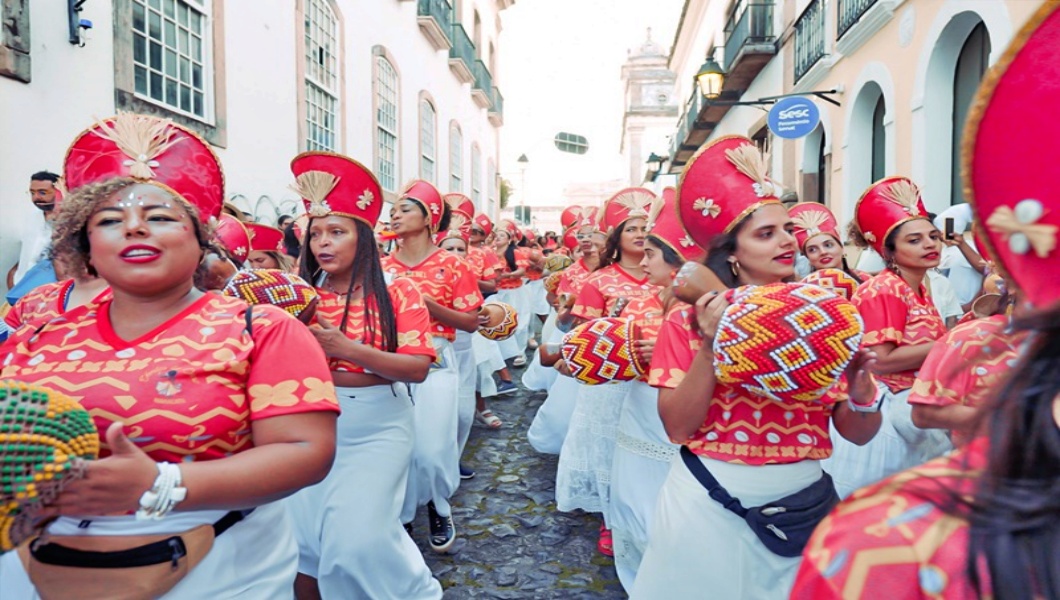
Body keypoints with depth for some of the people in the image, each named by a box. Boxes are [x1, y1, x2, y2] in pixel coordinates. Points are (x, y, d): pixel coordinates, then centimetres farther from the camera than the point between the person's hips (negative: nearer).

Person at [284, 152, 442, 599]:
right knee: (298, 532, 6)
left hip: (377, 429, -3)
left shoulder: (396, 292, -8)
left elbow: (418, 368, -14)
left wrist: (345, 348, -22)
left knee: (358, 535, -5)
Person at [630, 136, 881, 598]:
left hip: (801, 501, 2)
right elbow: (677, 427, -13)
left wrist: (861, 387, -19)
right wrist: (709, 345, -22)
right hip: (708, 504, -2)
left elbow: (858, 433, 1)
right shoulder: (689, 319, -8)